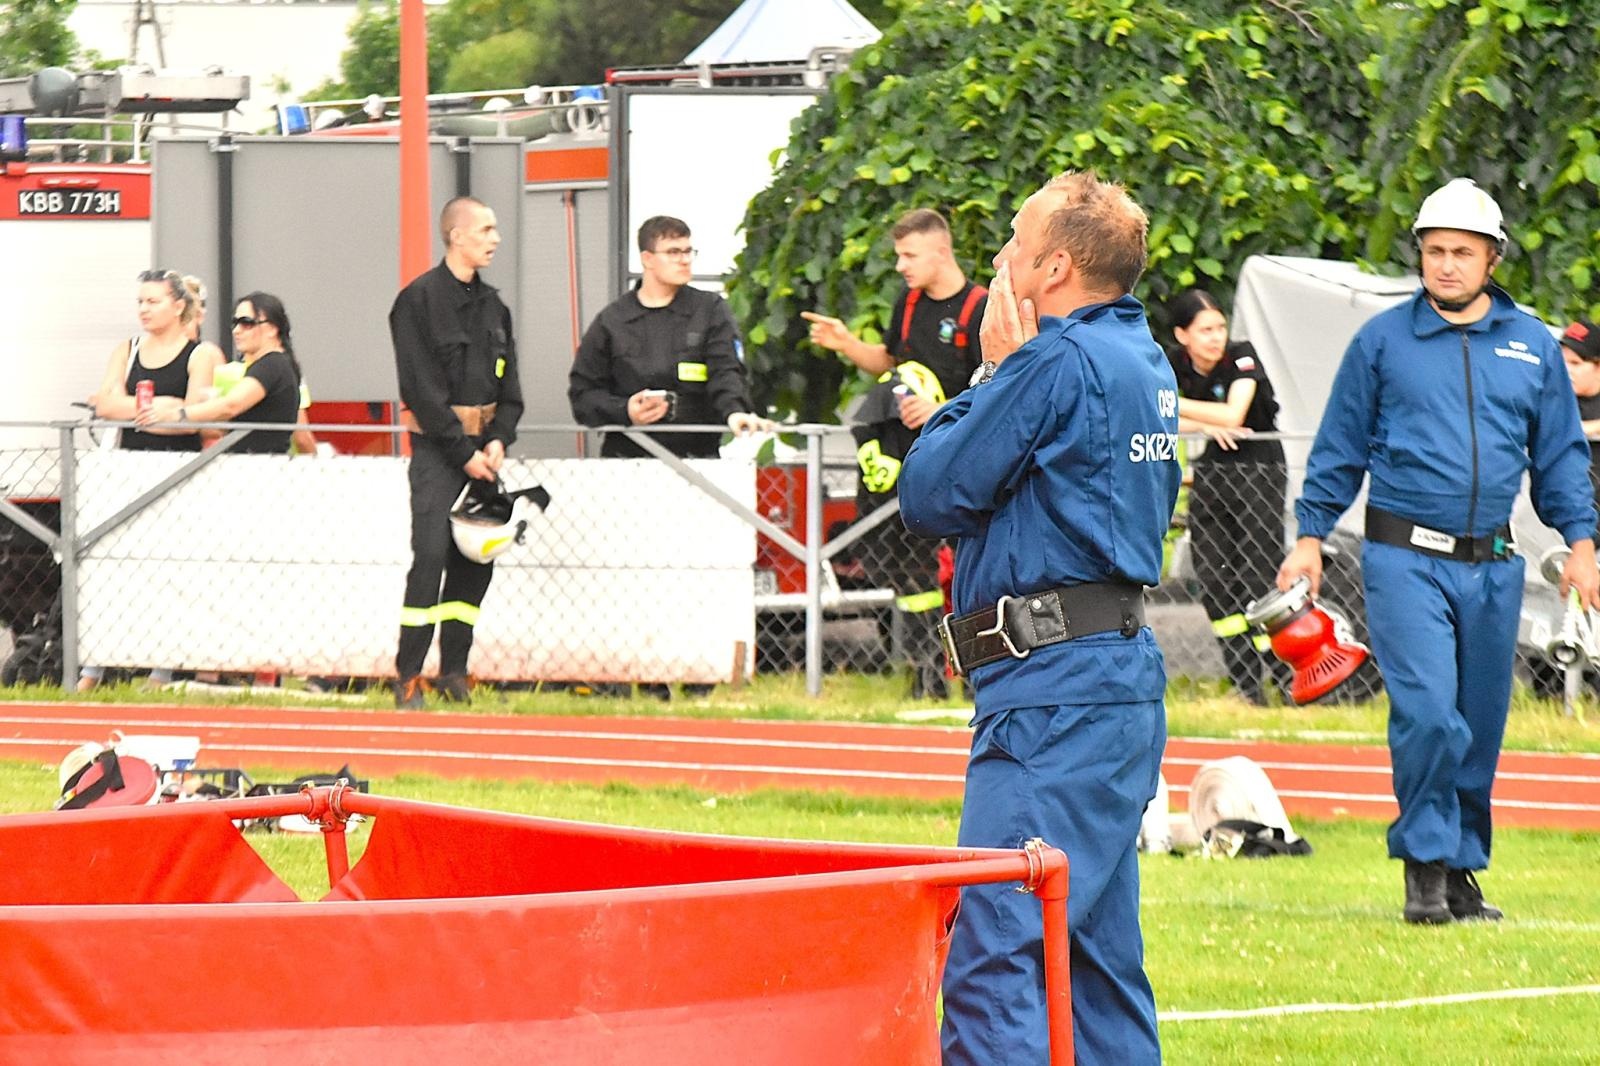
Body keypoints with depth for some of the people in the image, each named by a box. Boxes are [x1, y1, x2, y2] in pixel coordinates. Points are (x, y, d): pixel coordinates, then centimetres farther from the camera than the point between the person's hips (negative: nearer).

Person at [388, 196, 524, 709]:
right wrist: (463, 450, -14)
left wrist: (499, 439, -3)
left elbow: (509, 382, 15)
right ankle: (408, 677, -13)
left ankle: (454, 671, 10)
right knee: (432, 554, -14)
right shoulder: (419, 300, -6)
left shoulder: (492, 305, 15)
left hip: (481, 448, 7)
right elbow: (422, 387, -11)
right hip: (437, 445, -7)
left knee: (477, 556, 4)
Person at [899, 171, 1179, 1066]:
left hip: (1056, 689, -10)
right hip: (1122, 673, 10)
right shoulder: (1143, 362, 16)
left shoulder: (1058, 363, -13)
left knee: (992, 956, -17)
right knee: (1096, 959, 14)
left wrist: (991, 370, 3)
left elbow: (929, 495, -8)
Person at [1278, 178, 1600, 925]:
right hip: (1404, 560, -3)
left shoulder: (1532, 346, 10)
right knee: (1427, 713, -16)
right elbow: (1339, 448, 9)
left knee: (1480, 726, 8)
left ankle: (1462, 870, 19)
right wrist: (1311, 538, 4)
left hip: (1492, 568, 3)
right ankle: (1427, 866, -7)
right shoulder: (1382, 341, 3)